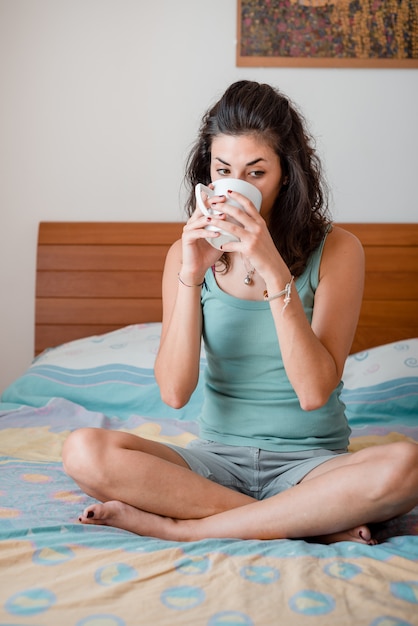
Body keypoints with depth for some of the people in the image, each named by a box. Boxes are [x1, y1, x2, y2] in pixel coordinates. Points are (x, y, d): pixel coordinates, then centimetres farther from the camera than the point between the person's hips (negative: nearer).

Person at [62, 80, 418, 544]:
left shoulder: (337, 251, -5)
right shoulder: (188, 253, 1)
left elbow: (315, 392, -16)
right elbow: (175, 392, -8)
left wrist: (273, 270, -23)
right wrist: (191, 276, -18)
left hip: (309, 463, -1)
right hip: (218, 457, 2)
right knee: (84, 451, -23)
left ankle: (178, 528, -20)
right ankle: (317, 524, -18)